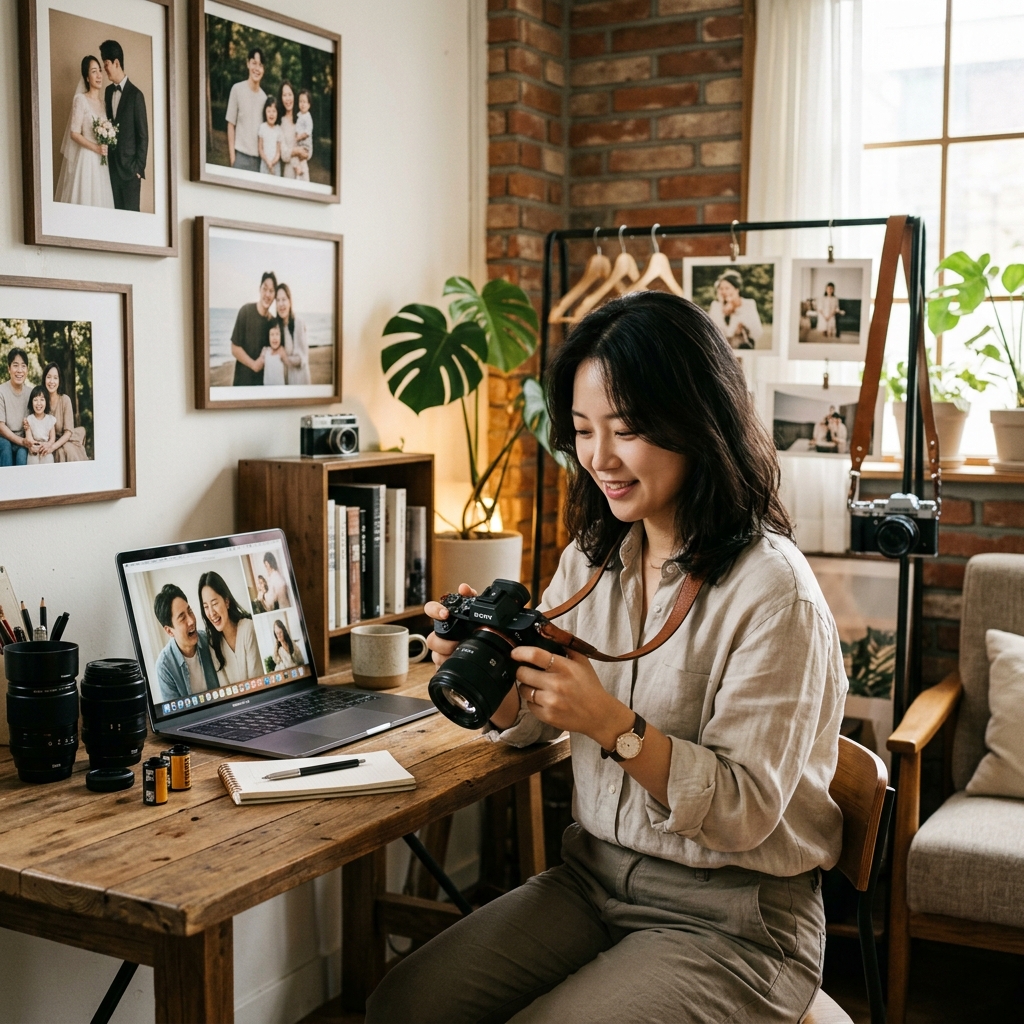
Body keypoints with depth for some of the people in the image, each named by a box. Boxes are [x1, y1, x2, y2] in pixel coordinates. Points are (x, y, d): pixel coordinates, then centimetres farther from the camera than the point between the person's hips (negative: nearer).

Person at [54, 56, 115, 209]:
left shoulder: (102, 103, 13)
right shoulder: (80, 100, -6)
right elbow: (74, 133, -11)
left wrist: (105, 148, 2)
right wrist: (96, 148, -18)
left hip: (102, 163, 6)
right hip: (85, 160, -6)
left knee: (101, 201, 5)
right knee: (85, 200, -5)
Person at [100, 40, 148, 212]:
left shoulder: (135, 94, -9)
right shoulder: (108, 91, 11)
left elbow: (143, 135, -9)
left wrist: (139, 167, -10)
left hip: (130, 167, -6)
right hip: (113, 166, 6)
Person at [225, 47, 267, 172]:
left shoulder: (264, 97, 9)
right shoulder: (237, 89, -3)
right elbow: (231, 125, 0)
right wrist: (232, 157, -6)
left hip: (258, 157, 4)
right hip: (241, 155, -4)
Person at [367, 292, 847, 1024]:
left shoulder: (773, 591, -19)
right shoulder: (591, 558, 3)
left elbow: (746, 812, -18)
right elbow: (529, 723, 11)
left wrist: (615, 724, -31)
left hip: (734, 917, -5)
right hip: (595, 876, 6)